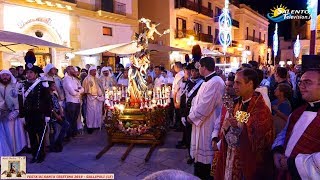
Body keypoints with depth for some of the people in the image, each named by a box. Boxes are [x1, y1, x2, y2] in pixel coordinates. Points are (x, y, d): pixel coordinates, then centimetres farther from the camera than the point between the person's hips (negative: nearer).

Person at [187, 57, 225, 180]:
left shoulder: (215, 82, -22)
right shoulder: (208, 81, 11)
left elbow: (205, 106, -25)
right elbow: (197, 100, 13)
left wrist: (192, 117, -12)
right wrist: (192, 114, 0)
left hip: (208, 125, -10)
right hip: (201, 123, 10)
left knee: (204, 157, 6)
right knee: (199, 154, 21)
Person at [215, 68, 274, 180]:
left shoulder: (261, 109, -16)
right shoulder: (237, 104, 6)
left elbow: (261, 138, -22)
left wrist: (241, 126, -23)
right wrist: (226, 127, -12)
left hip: (250, 161, -6)